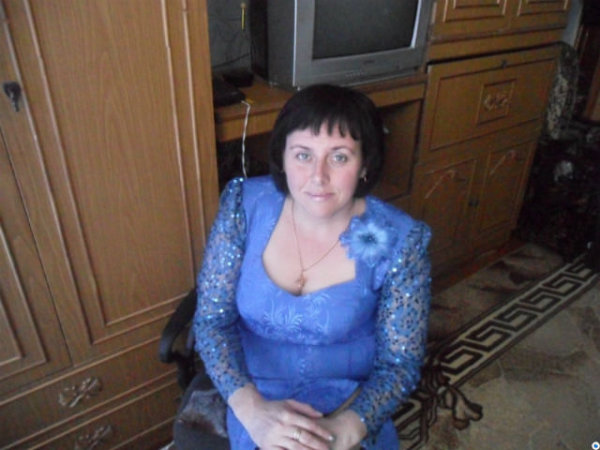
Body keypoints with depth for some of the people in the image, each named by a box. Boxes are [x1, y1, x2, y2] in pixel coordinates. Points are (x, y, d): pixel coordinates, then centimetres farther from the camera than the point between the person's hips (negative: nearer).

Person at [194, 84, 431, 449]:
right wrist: (251, 408, -23)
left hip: (350, 396, 0)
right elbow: (211, 319, -9)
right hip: (258, 389, 1)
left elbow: (400, 363, -10)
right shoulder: (244, 205, -13)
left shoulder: (399, 241, -17)